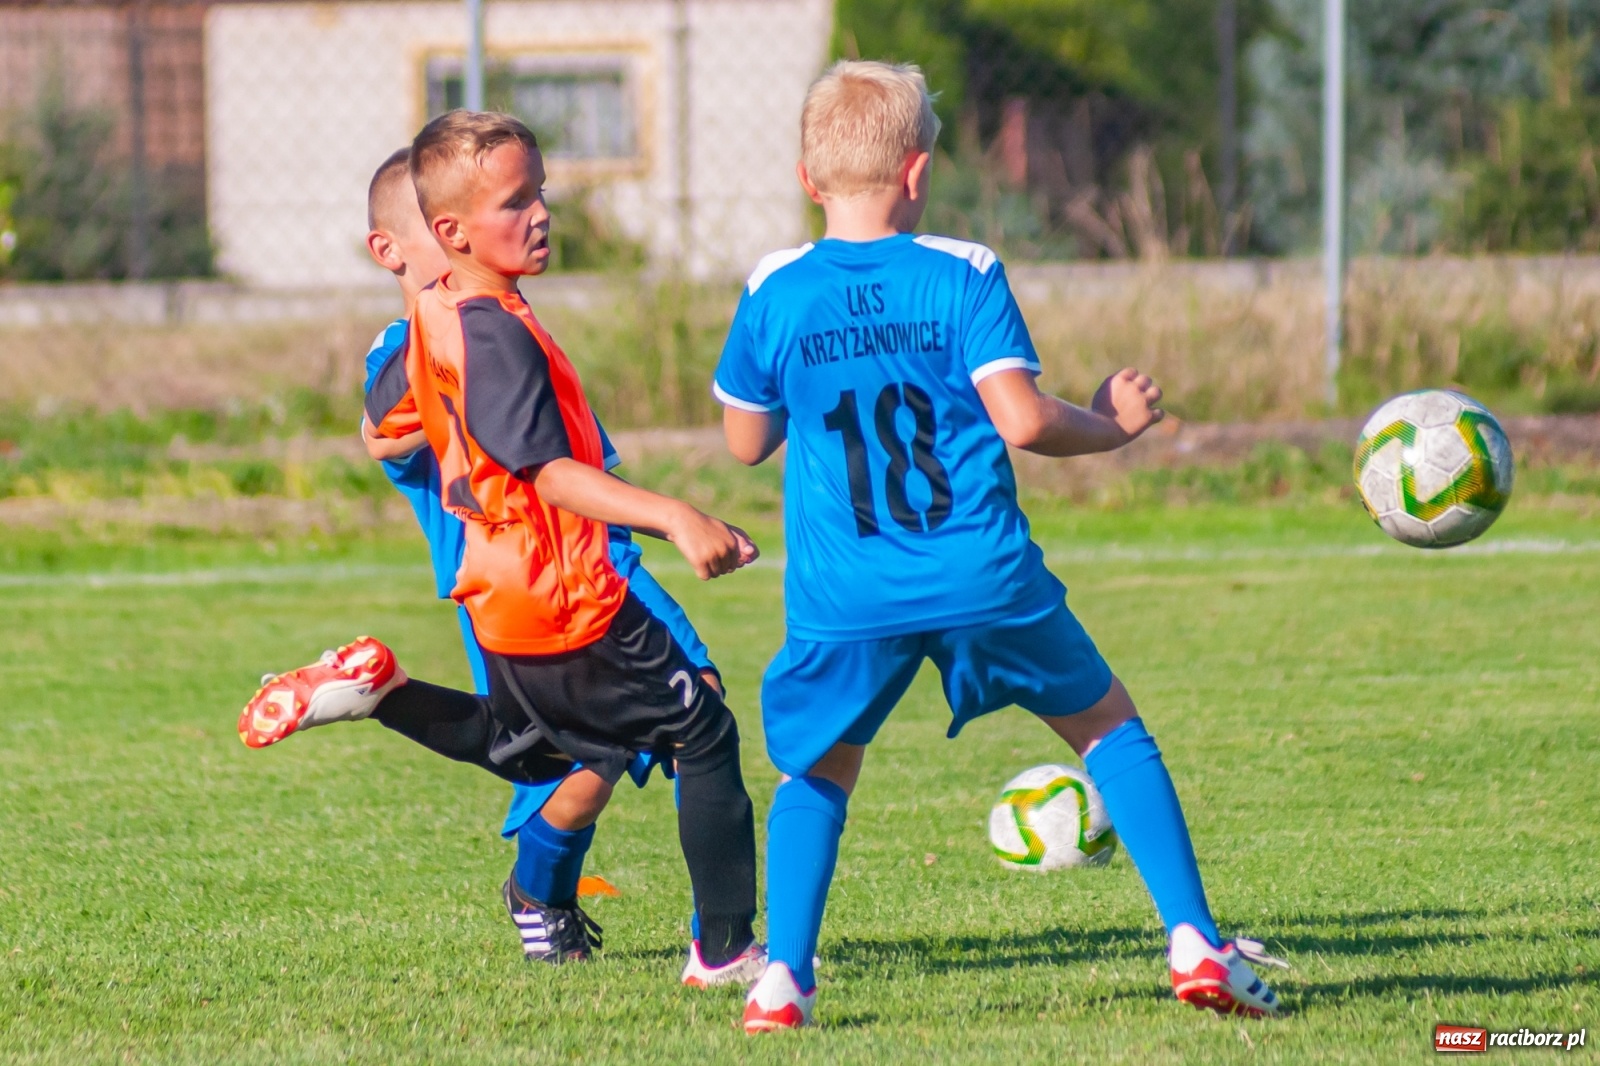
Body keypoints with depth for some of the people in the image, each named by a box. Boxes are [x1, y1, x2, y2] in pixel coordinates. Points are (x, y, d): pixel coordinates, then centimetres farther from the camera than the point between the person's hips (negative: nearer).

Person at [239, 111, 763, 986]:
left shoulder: (434, 314, 7)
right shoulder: (496, 334, -23)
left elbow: (383, 422, 21)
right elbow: (551, 470, -29)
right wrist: (672, 517, -37)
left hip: (503, 598, 9)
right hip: (563, 599, -9)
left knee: (521, 748, 33)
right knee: (704, 736, -2)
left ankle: (376, 693, 17)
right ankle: (727, 950, 0)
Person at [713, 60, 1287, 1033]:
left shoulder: (775, 294, 2)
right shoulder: (963, 275, -2)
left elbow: (746, 441, 12)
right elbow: (1022, 420, -11)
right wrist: (1111, 425, 8)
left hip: (844, 604, 1)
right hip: (986, 583, -1)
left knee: (817, 771, 20)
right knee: (1110, 726, 16)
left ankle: (783, 978, 2)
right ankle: (1196, 944, 8)